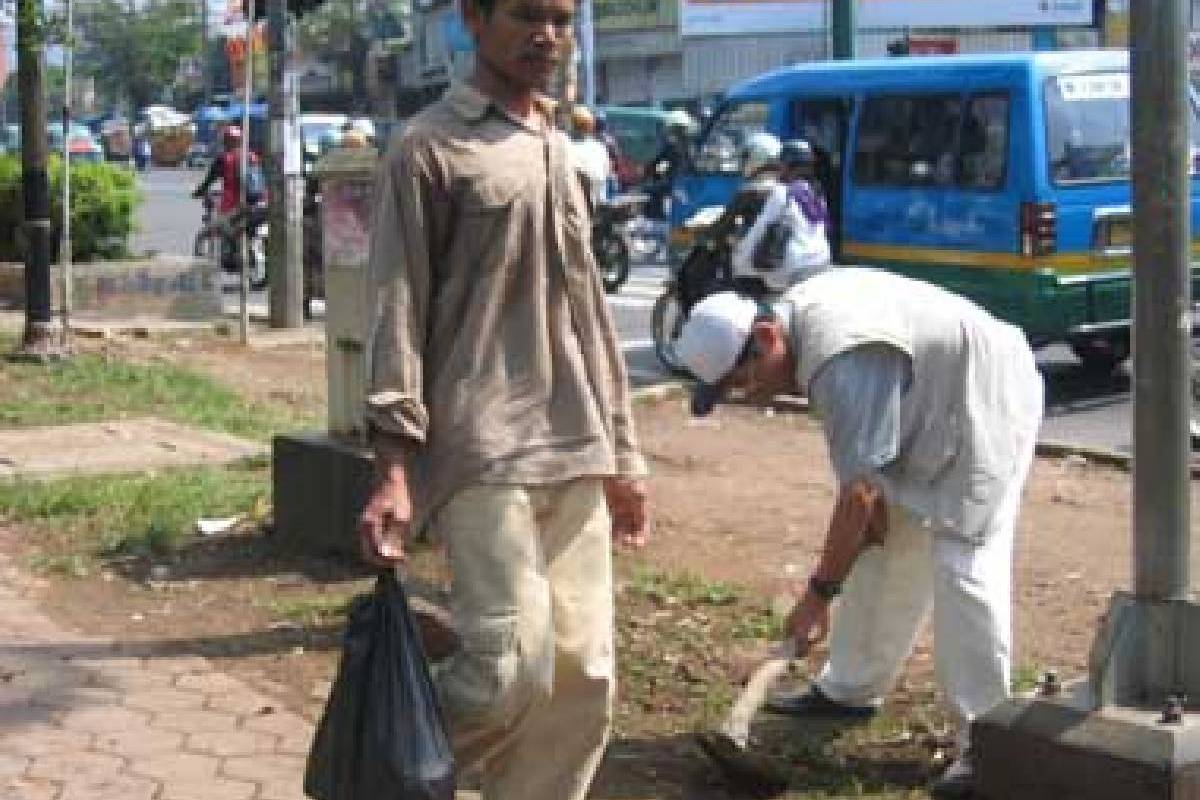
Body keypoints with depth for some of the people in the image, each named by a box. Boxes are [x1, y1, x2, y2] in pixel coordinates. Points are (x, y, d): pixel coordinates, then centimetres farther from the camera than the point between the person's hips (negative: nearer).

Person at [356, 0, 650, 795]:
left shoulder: (561, 149, 19)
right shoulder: (430, 148, -2)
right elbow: (398, 310, -6)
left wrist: (622, 454, 20)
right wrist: (396, 466, -14)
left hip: (574, 455, 7)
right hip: (482, 456, -7)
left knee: (583, 678, 3)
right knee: (514, 666, -14)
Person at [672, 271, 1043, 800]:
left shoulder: (843, 363, -33)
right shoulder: (799, 315, -3)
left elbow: (858, 490, -30)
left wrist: (818, 593, -23)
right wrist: (875, 503, -6)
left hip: (984, 404, -10)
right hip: (934, 411, 10)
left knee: (964, 570, -17)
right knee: (880, 553, 14)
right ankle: (849, 690, 26)